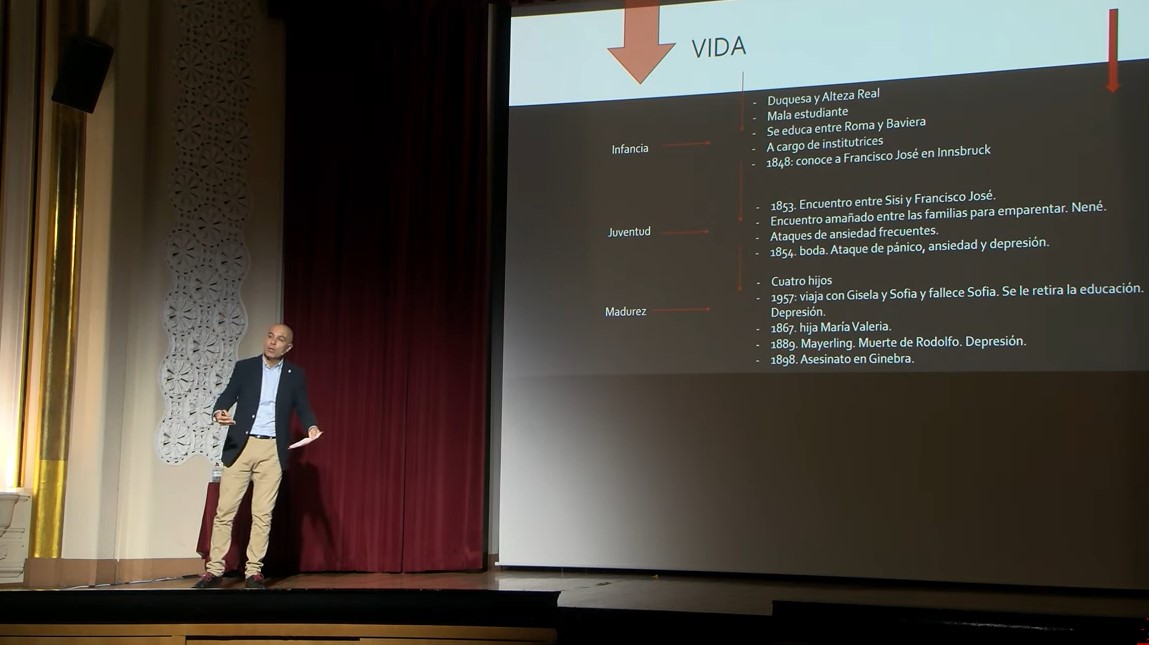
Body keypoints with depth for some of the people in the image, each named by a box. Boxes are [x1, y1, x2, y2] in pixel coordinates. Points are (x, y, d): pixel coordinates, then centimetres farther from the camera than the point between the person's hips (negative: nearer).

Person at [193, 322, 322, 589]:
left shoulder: (295, 375, 7)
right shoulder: (244, 367, 6)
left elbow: (302, 407, 5)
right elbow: (228, 395, -2)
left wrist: (311, 426, -16)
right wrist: (219, 412, -23)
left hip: (272, 451, 0)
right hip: (240, 446, 0)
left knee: (262, 514, 0)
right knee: (225, 511, 0)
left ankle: (253, 571, 6)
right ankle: (214, 570, 6)